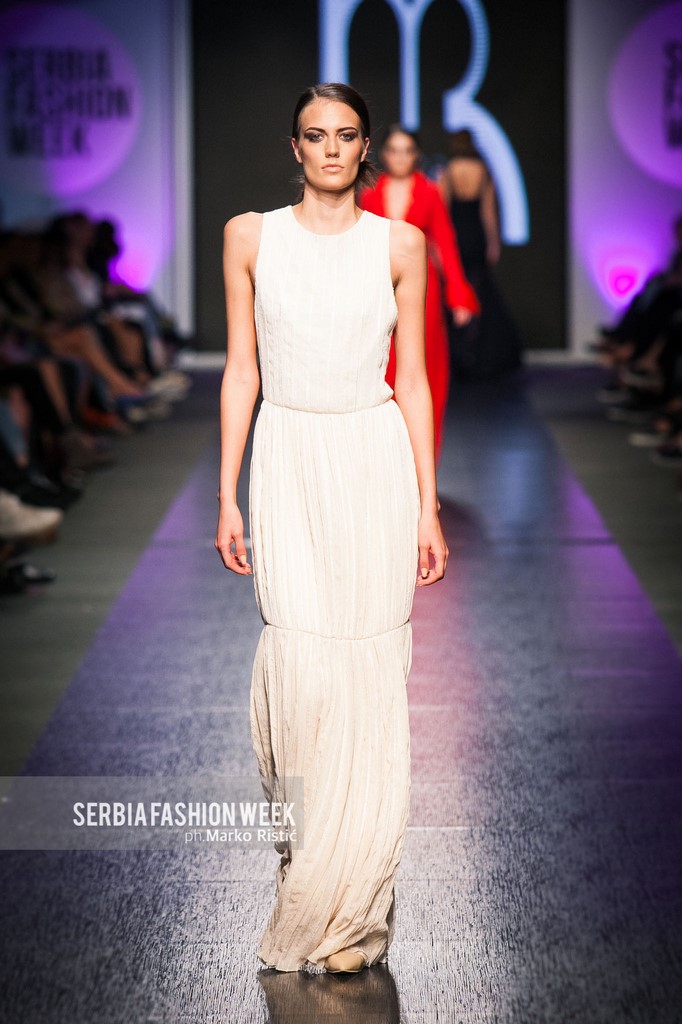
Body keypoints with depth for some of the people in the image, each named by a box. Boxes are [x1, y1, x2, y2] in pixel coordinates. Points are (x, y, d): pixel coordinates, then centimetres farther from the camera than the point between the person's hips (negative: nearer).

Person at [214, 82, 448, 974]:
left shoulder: (399, 245, 3)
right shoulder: (251, 237, 4)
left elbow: (412, 379, 4)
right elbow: (242, 372, 5)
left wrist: (428, 507, 0)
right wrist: (227, 497, 1)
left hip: (375, 463, 0)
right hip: (289, 465, 0)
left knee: (367, 675, 0)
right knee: (298, 671, -9)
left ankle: (351, 907, 9)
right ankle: (308, 860, 14)